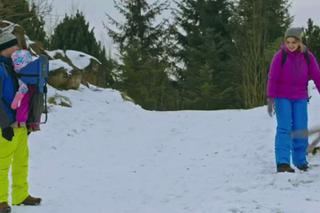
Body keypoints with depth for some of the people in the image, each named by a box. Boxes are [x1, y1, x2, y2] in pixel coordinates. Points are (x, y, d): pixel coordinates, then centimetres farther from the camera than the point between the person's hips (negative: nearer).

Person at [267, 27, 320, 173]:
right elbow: (272, 78, -11)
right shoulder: (280, 56, -9)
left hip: (300, 98, 3)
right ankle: (282, 163, -15)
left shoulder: (307, 56, -1)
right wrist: (270, 98, -16)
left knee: (301, 129, 1)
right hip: (282, 98, -3)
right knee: (284, 128, -11)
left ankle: (300, 161, 14)